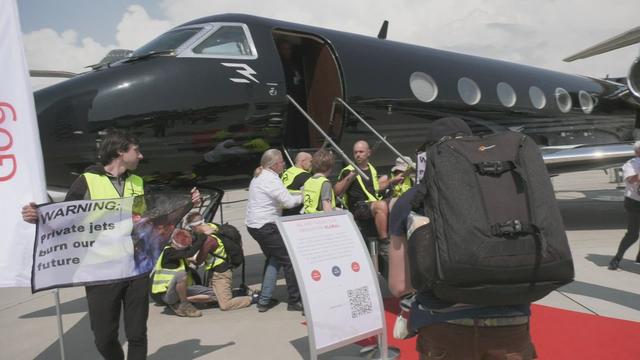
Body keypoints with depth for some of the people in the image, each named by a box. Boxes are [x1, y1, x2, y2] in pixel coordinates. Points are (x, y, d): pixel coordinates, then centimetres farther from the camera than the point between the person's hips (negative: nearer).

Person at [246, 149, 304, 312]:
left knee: (274, 259, 20)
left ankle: (264, 300, 20)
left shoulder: (259, 176, 16)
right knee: (289, 260, -3)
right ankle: (295, 301, 3)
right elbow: (289, 201, -20)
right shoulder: (271, 179, -16)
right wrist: (302, 197, -1)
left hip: (254, 224, 11)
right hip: (265, 227, -11)